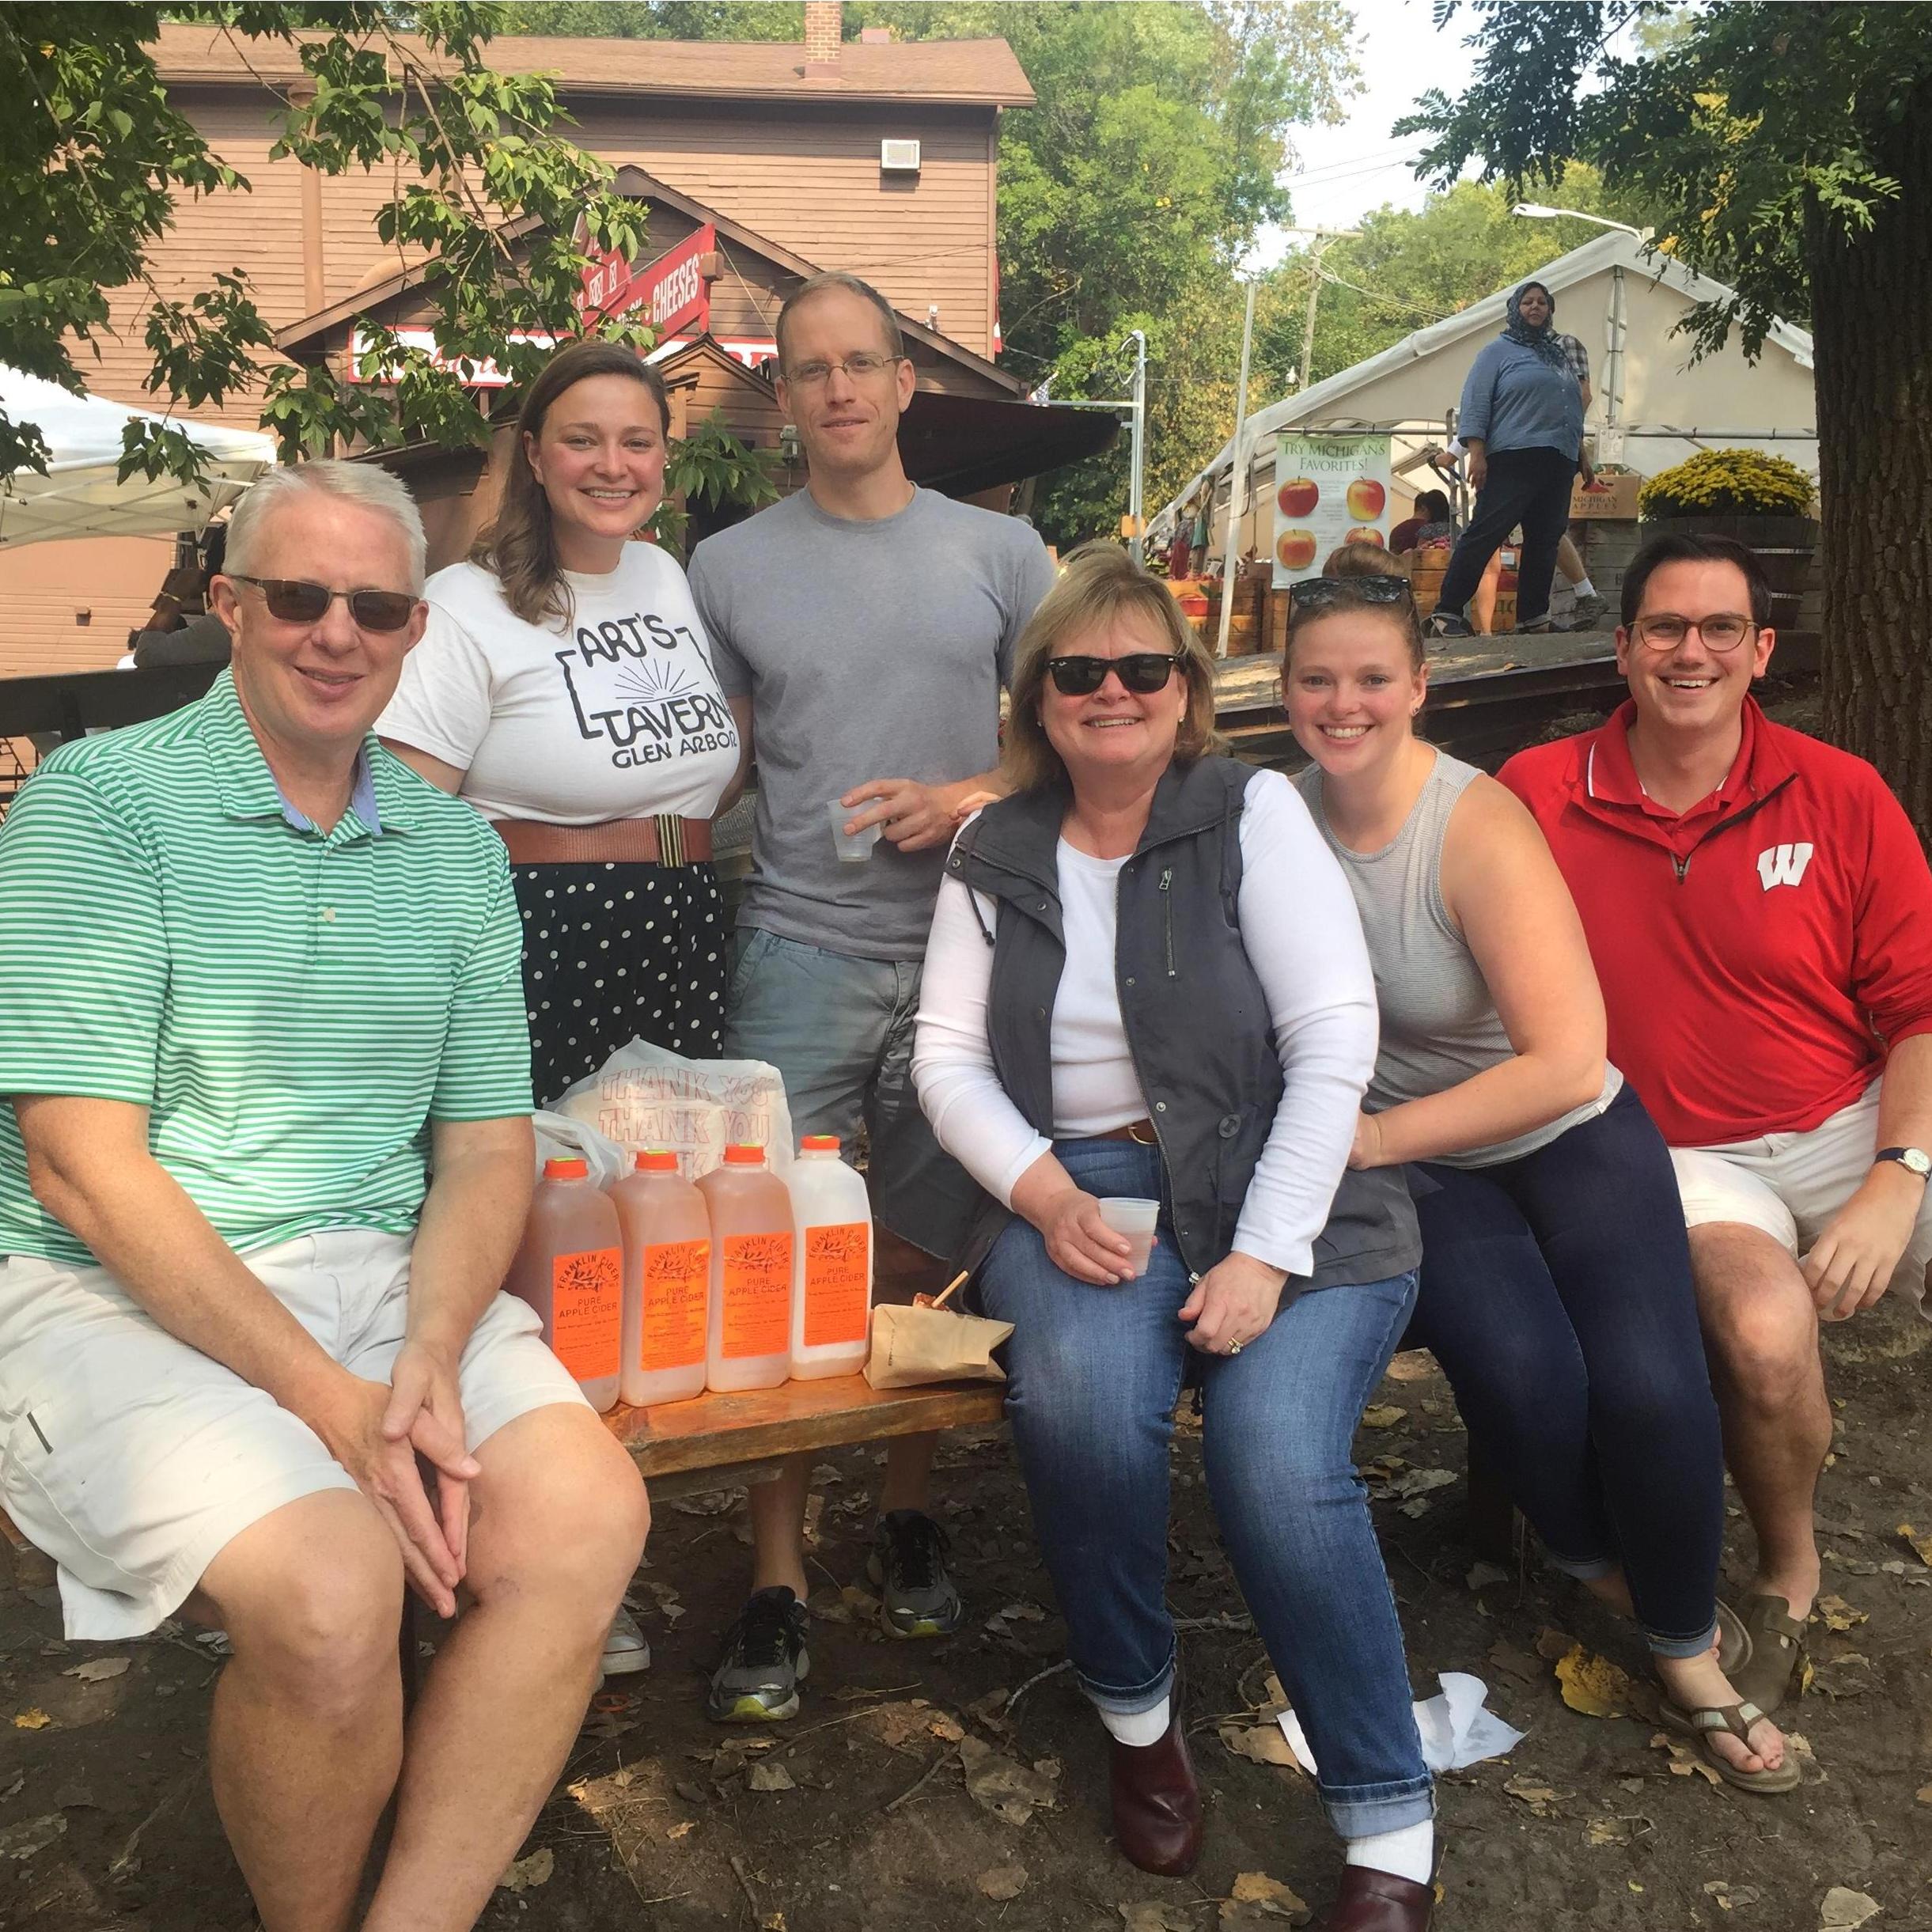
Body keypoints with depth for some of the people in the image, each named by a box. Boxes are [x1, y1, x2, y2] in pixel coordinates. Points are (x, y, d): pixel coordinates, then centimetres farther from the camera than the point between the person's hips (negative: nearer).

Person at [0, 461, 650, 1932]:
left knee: (587, 1516, -20)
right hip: (120, 1297, -4)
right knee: (332, 1586, -28)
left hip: (383, 1275, 5)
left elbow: (486, 1148, 9)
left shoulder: (457, 849, 11)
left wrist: (429, 1361, -11)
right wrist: (325, 1398, -18)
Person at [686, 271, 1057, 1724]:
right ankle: (778, 1579, 8)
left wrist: (968, 798, -9)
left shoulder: (999, 552, 8)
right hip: (801, 954, 0)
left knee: (924, 1263, 7)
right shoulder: (730, 568, 7)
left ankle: (908, 1513, 28)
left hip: (959, 947, 1)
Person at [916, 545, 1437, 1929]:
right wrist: (1042, 1193, -12)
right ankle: (1136, 1710, -1)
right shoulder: (997, 856, 12)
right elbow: (949, 1055, 8)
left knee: (1276, 1454, -27)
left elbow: (1334, 1038, -8)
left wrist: (1265, 1255, -16)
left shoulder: (1253, 814, 0)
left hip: (1283, 1190, -2)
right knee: (1081, 1396, -30)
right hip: (1077, 1186, 2)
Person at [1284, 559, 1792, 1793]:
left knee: (1649, 1386, -24)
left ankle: (1689, 1648, 9)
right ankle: (1596, 1565, 10)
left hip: (1568, 1137, -2)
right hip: (1416, 1162, 2)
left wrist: (1374, 1136, -24)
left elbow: (1565, 1064, -25)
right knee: (1519, 1367, -26)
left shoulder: (1478, 827, -21)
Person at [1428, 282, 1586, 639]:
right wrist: (1476, 453, -16)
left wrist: (1582, 452, 22)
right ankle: (1446, 614, -13)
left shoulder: (1559, 355, 24)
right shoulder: (1498, 351, 4)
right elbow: (1475, 403, -5)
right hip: (1513, 461, -7)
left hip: (1558, 464, 7)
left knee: (1544, 541, 5)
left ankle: (1533, 618, 9)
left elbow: (1574, 408, 29)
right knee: (1484, 535, -12)